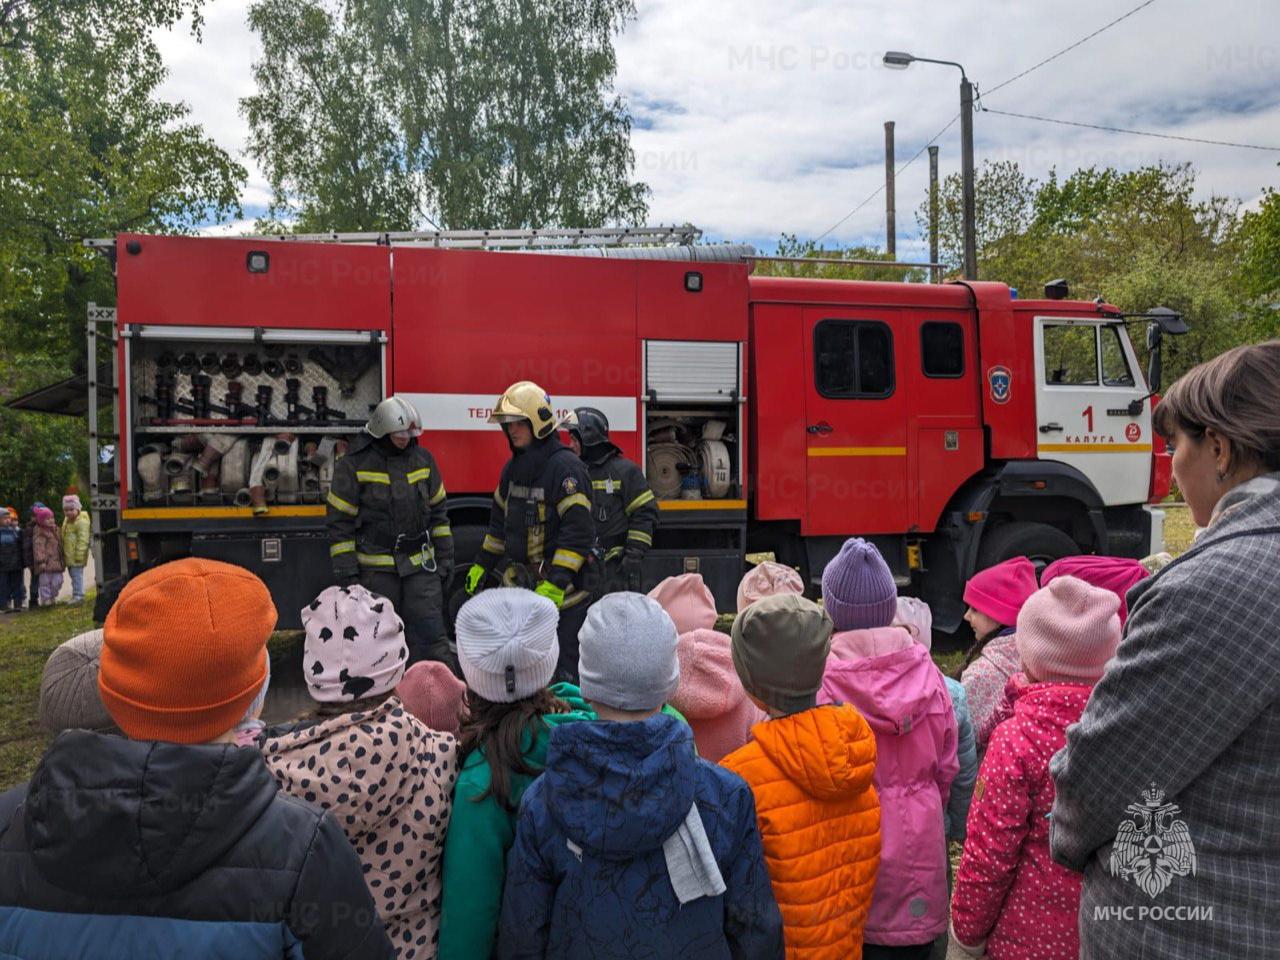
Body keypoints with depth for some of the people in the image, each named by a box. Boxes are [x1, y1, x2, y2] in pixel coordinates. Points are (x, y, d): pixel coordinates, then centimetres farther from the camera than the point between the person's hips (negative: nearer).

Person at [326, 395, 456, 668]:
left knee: (431, 635, -1)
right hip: (376, 570, -2)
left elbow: (437, 511, 13)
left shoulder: (423, 459, 6)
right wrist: (346, 574, -9)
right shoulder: (354, 464, -6)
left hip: (420, 564, 3)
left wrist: (444, 556, 10)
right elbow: (340, 522, -6)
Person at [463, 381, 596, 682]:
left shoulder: (565, 467, -15)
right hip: (522, 588, 8)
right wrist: (481, 565, 21)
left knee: (562, 674, -4)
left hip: (560, 592, -8)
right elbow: (500, 521, 23)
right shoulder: (514, 467, 13)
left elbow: (578, 531, -21)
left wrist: (556, 584, -25)